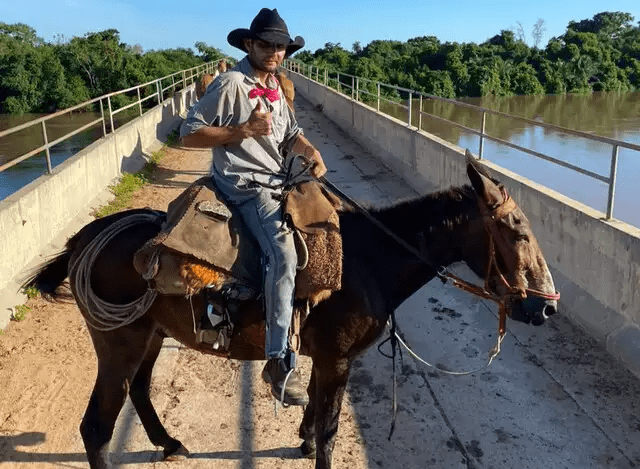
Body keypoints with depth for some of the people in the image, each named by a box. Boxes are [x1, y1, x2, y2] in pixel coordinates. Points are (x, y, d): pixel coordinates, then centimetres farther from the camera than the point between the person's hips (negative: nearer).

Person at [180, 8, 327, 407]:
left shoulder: (275, 87, 17)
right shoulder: (231, 83, -8)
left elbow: (292, 134, 18)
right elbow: (189, 134, -11)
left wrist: (312, 153, -4)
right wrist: (244, 129, -19)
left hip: (278, 181, 10)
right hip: (245, 185, -9)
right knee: (285, 252, -29)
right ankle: (280, 362, -26)